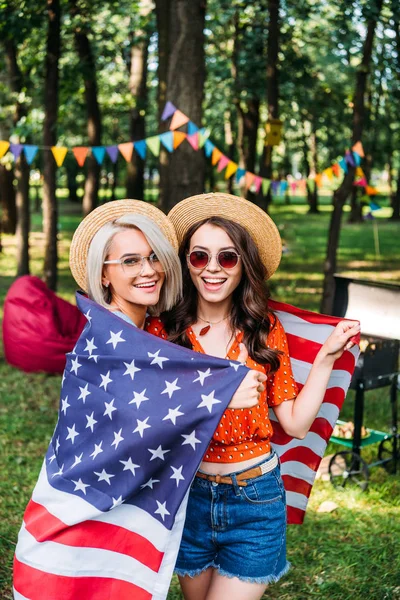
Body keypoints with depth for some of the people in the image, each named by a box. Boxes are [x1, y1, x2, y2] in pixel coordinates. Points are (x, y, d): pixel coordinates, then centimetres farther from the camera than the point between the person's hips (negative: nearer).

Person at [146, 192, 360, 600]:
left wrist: (326, 357, -7)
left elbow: (295, 424, -2)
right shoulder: (161, 331, -8)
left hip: (255, 503, -1)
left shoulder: (265, 331, -4)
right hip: (187, 496, 1)